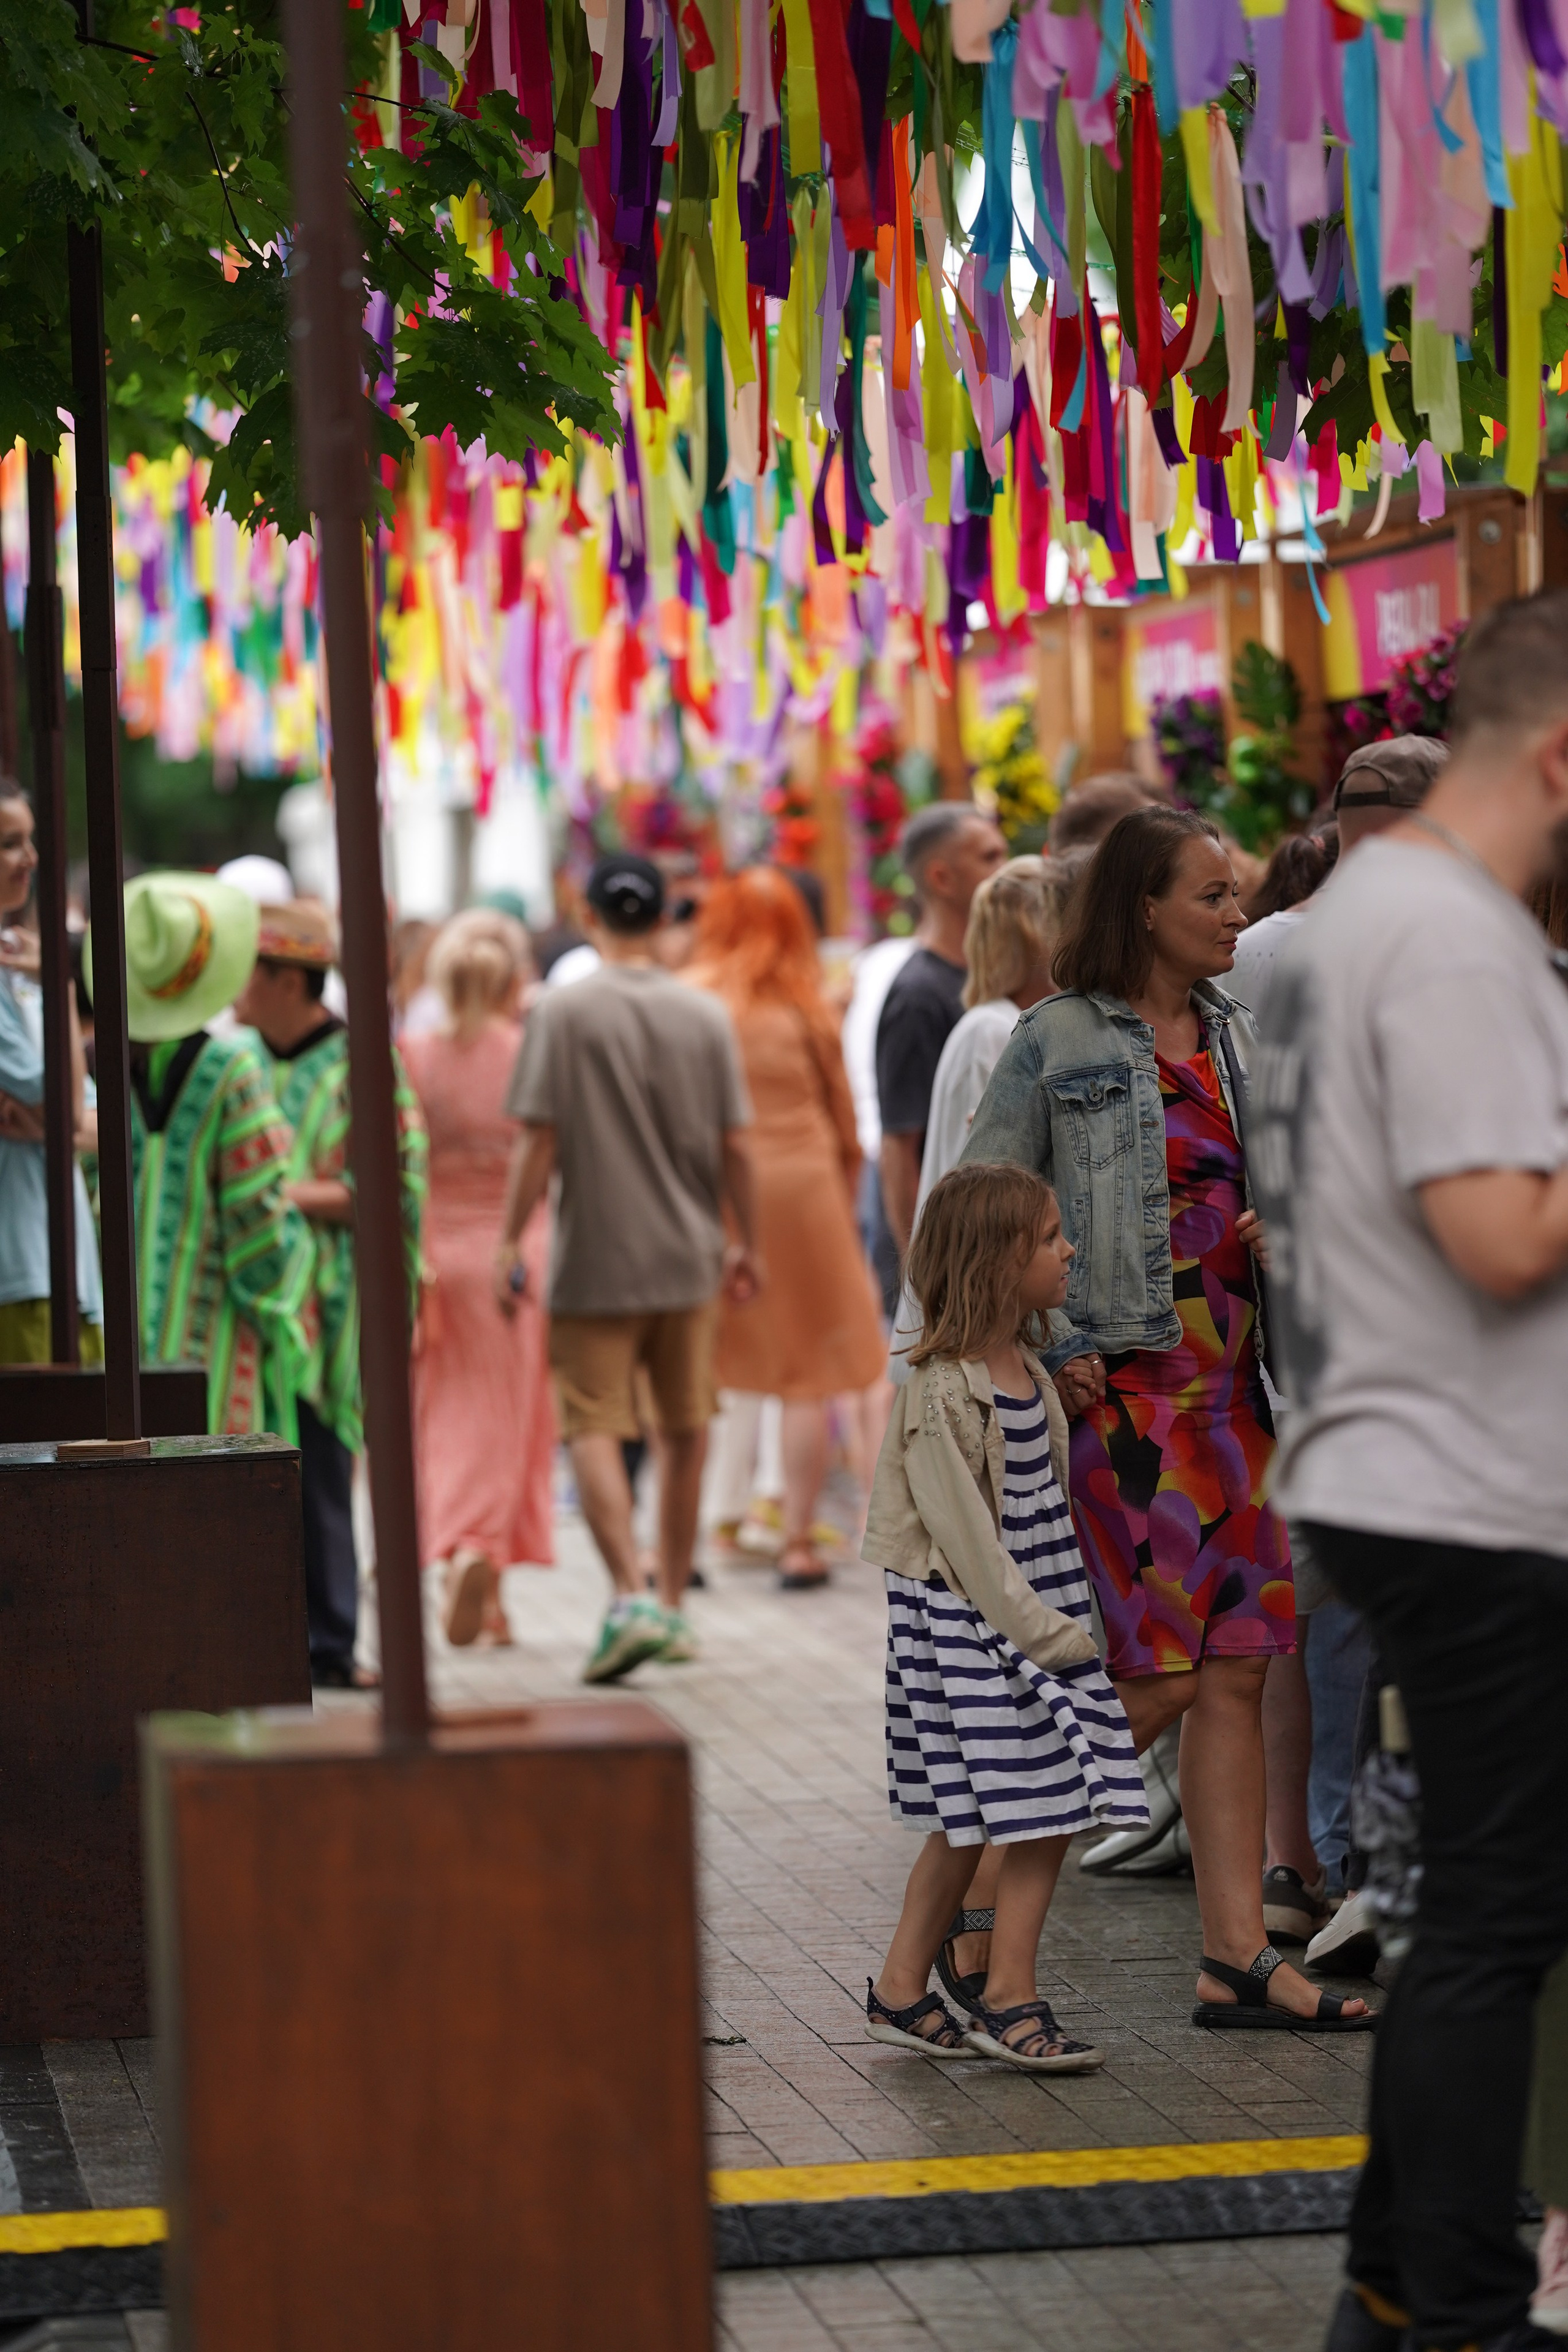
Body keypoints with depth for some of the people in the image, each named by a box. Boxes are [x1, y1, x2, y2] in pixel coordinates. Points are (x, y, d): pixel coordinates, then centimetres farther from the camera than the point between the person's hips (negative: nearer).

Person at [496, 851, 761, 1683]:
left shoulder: (563, 1011, -8)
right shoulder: (705, 1015, 2)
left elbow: (538, 1142, -10)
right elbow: (735, 1147, 4)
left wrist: (510, 1242, -2)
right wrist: (747, 1243, 16)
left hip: (596, 1260, -4)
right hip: (689, 1256, 4)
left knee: (594, 1428, -2)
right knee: (685, 1430, 13)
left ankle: (632, 1595, -19)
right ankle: (672, 1604, 22)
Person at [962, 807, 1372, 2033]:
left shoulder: (1237, 1031, 13)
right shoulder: (1060, 1038, -5)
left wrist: (1282, 1228, 0)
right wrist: (1052, 1348, -12)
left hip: (1229, 1376, 7)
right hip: (1123, 1381, -6)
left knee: (1235, 1675, 4)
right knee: (1161, 1678, -8)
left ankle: (1238, 1962, 6)